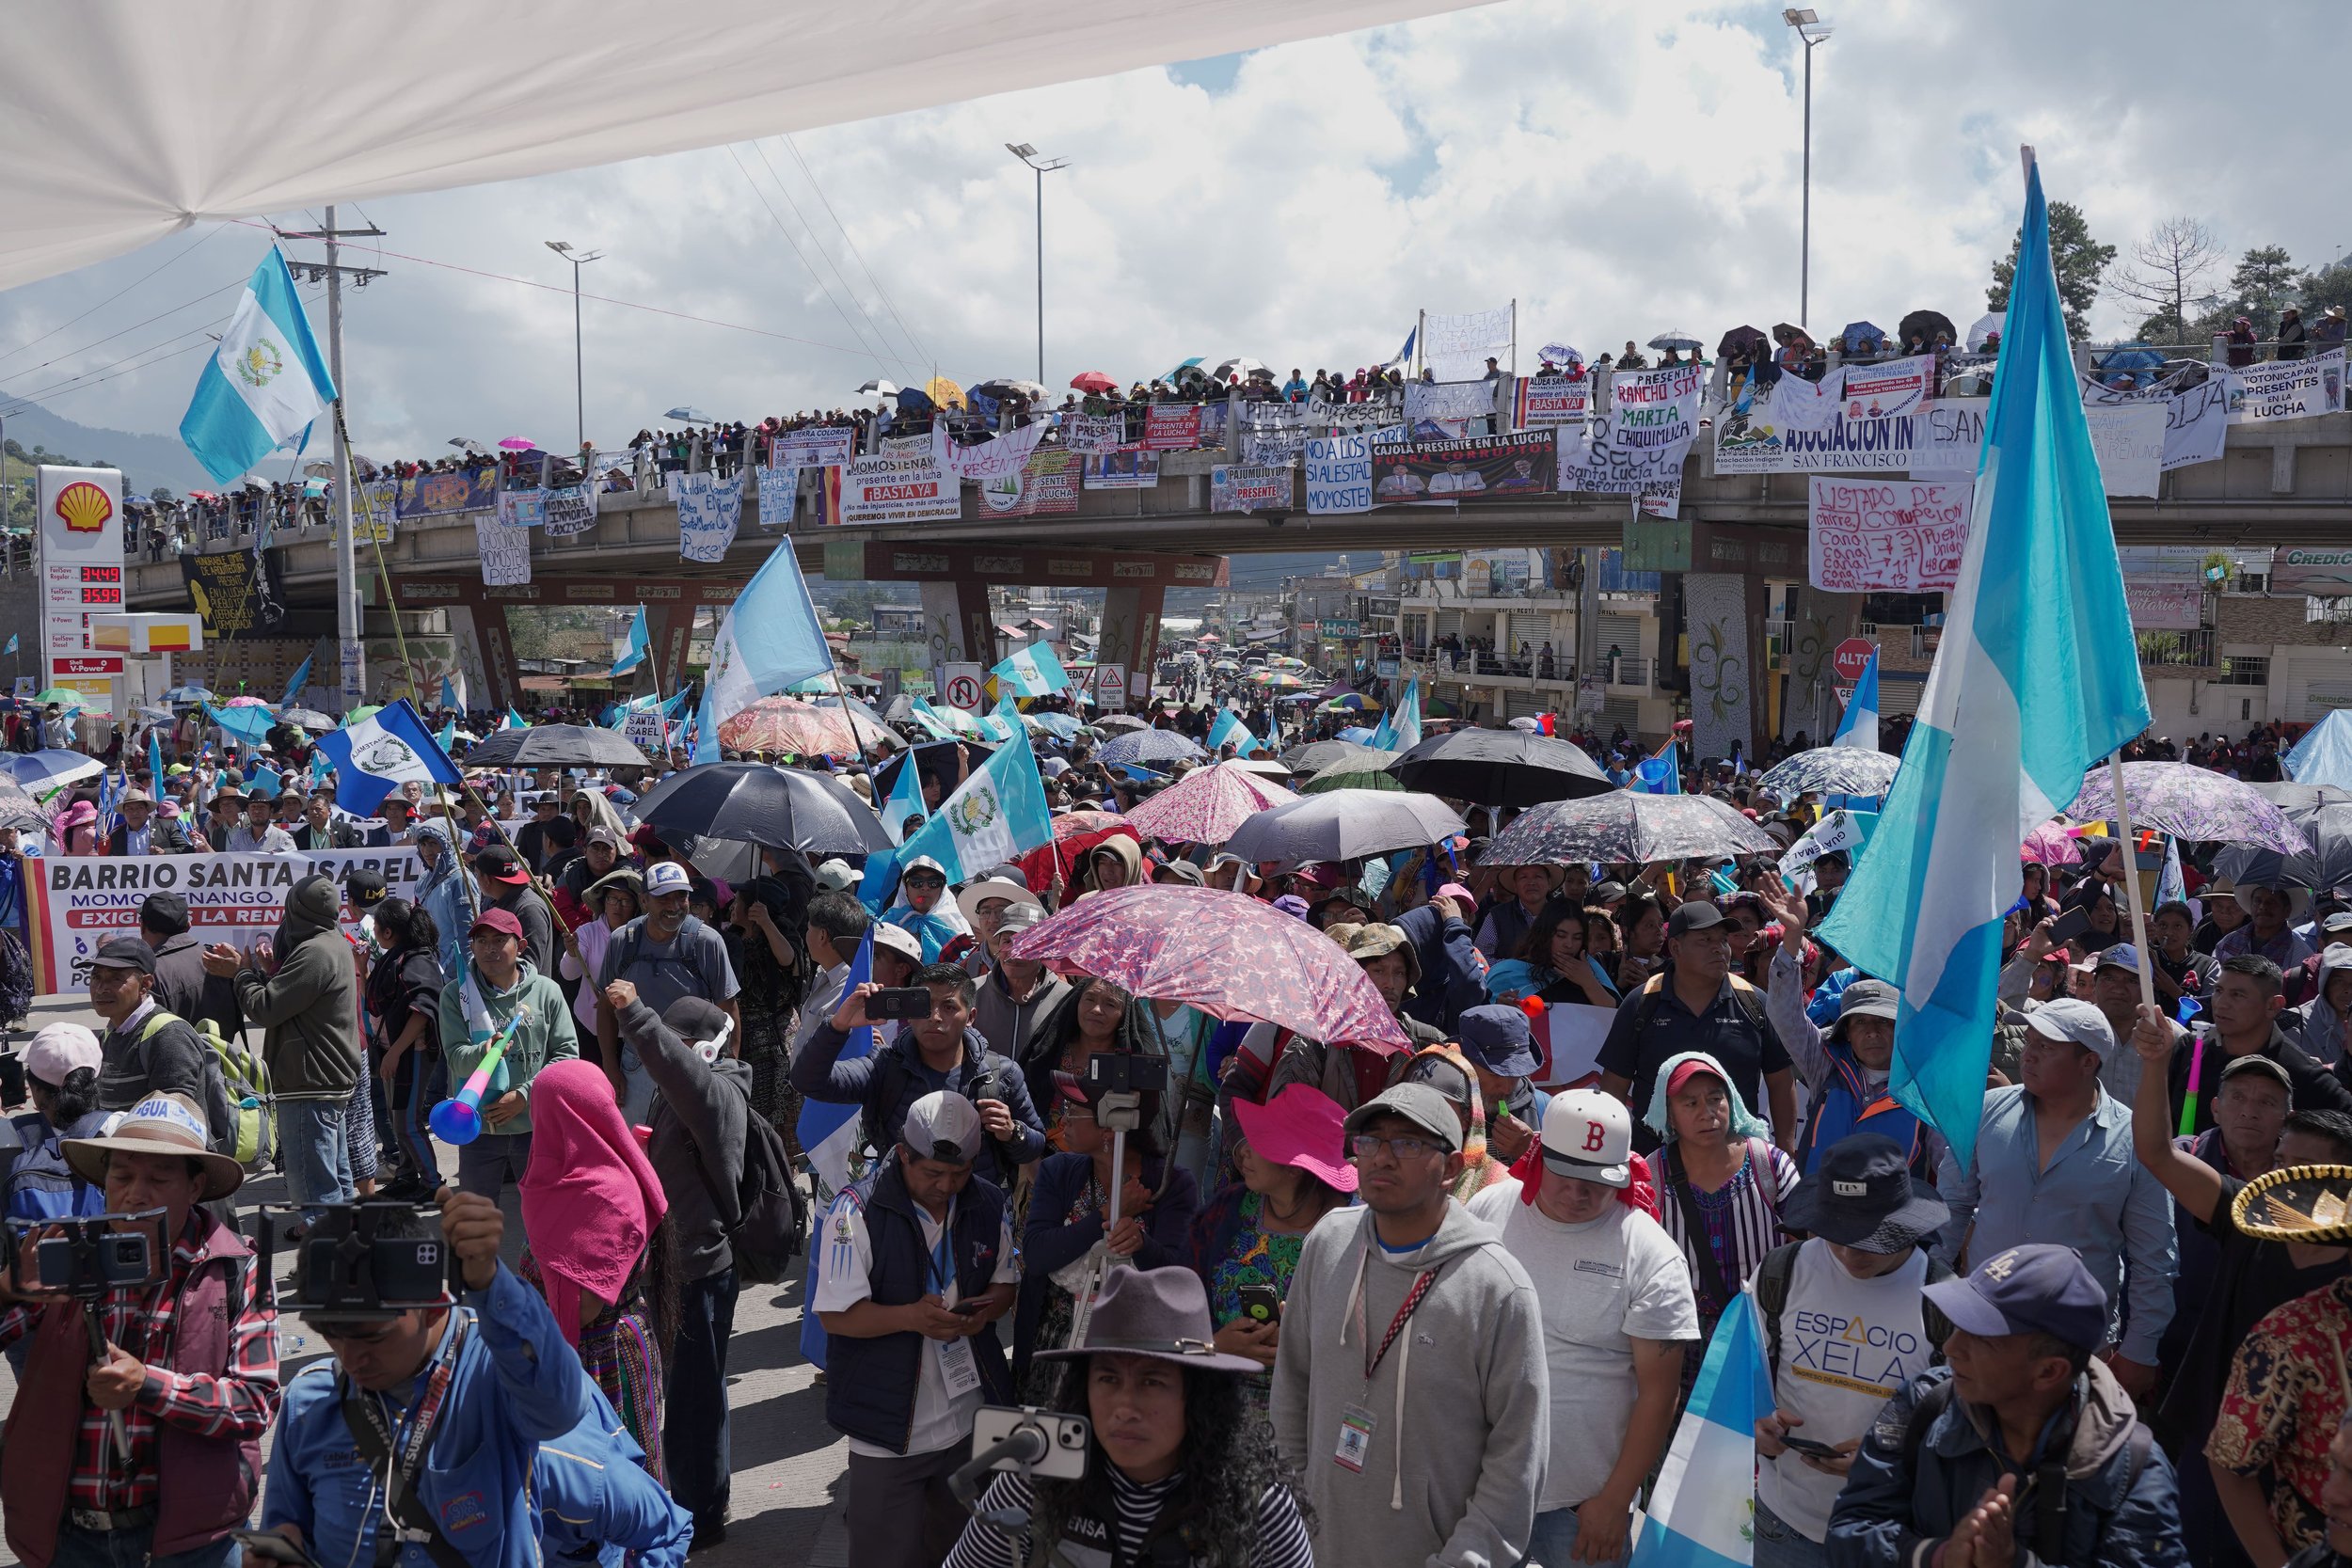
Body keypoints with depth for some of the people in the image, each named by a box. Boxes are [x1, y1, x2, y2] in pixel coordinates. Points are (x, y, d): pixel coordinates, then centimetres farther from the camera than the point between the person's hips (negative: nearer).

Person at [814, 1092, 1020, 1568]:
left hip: (970, 1420, 4)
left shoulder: (990, 1205, -1)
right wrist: (910, 1317, -30)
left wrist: (987, 1309, -11)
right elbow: (835, 1314, -15)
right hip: (888, 1429, -4)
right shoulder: (858, 1211, -16)